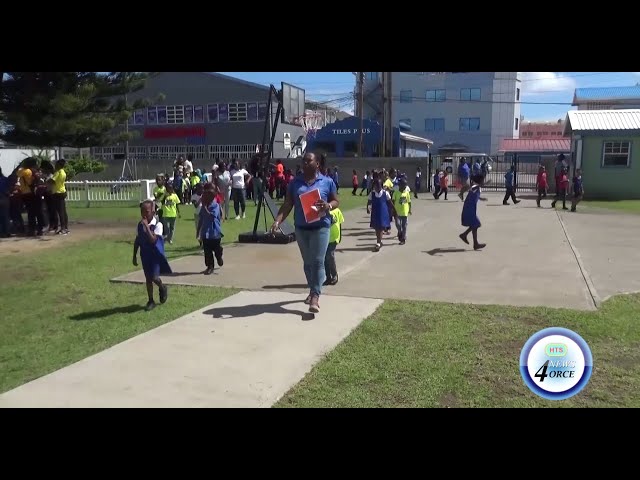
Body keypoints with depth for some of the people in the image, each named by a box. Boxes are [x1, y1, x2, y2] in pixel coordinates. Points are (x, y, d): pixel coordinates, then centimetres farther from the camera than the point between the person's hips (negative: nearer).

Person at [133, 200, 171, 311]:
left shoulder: (157, 225, -17)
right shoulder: (140, 225, 1)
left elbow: (153, 240, -29)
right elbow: (137, 240, 10)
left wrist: (147, 226, -30)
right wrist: (134, 256, 11)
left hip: (156, 255, -5)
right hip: (145, 255, 5)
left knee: (154, 277, -9)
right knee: (148, 278, 10)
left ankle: (162, 288, 25)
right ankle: (151, 301, 21)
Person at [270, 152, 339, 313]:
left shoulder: (327, 182, 1)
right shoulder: (295, 183, 7)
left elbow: (336, 201, 6)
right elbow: (287, 205, 4)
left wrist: (328, 206, -17)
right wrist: (277, 221, -11)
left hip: (320, 227, -3)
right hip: (301, 228, 3)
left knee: (318, 261, -9)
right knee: (307, 262, 12)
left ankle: (316, 296, -10)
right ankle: (312, 290, 29)